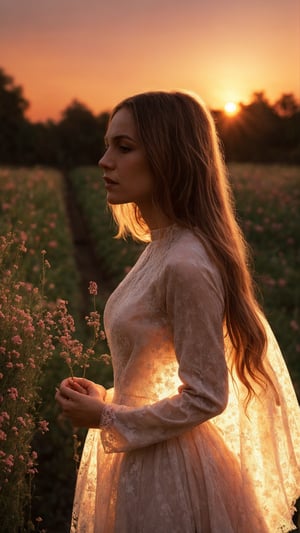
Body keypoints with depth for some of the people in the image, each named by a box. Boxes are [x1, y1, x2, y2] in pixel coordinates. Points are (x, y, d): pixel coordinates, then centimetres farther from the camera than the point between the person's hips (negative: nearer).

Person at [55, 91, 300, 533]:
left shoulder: (184, 266, -28)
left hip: (167, 469, -8)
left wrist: (107, 418, -14)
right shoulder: (166, 247, -1)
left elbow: (206, 397, -23)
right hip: (148, 456, 8)